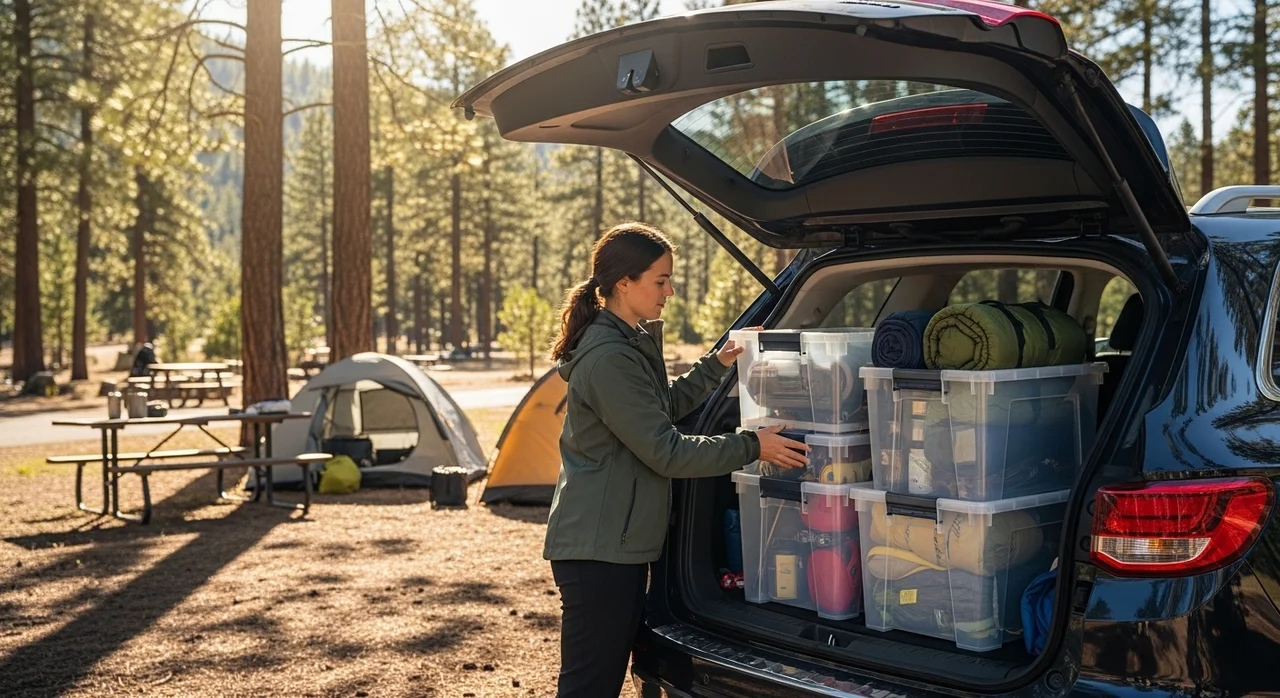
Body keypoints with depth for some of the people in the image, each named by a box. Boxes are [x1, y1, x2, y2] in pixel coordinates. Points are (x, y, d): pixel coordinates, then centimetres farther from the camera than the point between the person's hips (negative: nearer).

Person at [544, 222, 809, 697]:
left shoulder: (633, 343, 12)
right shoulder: (609, 358, -21)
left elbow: (666, 406, 26)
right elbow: (666, 452, -20)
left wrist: (717, 364, 16)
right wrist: (752, 447, -15)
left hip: (620, 542, 10)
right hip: (597, 549, -10)